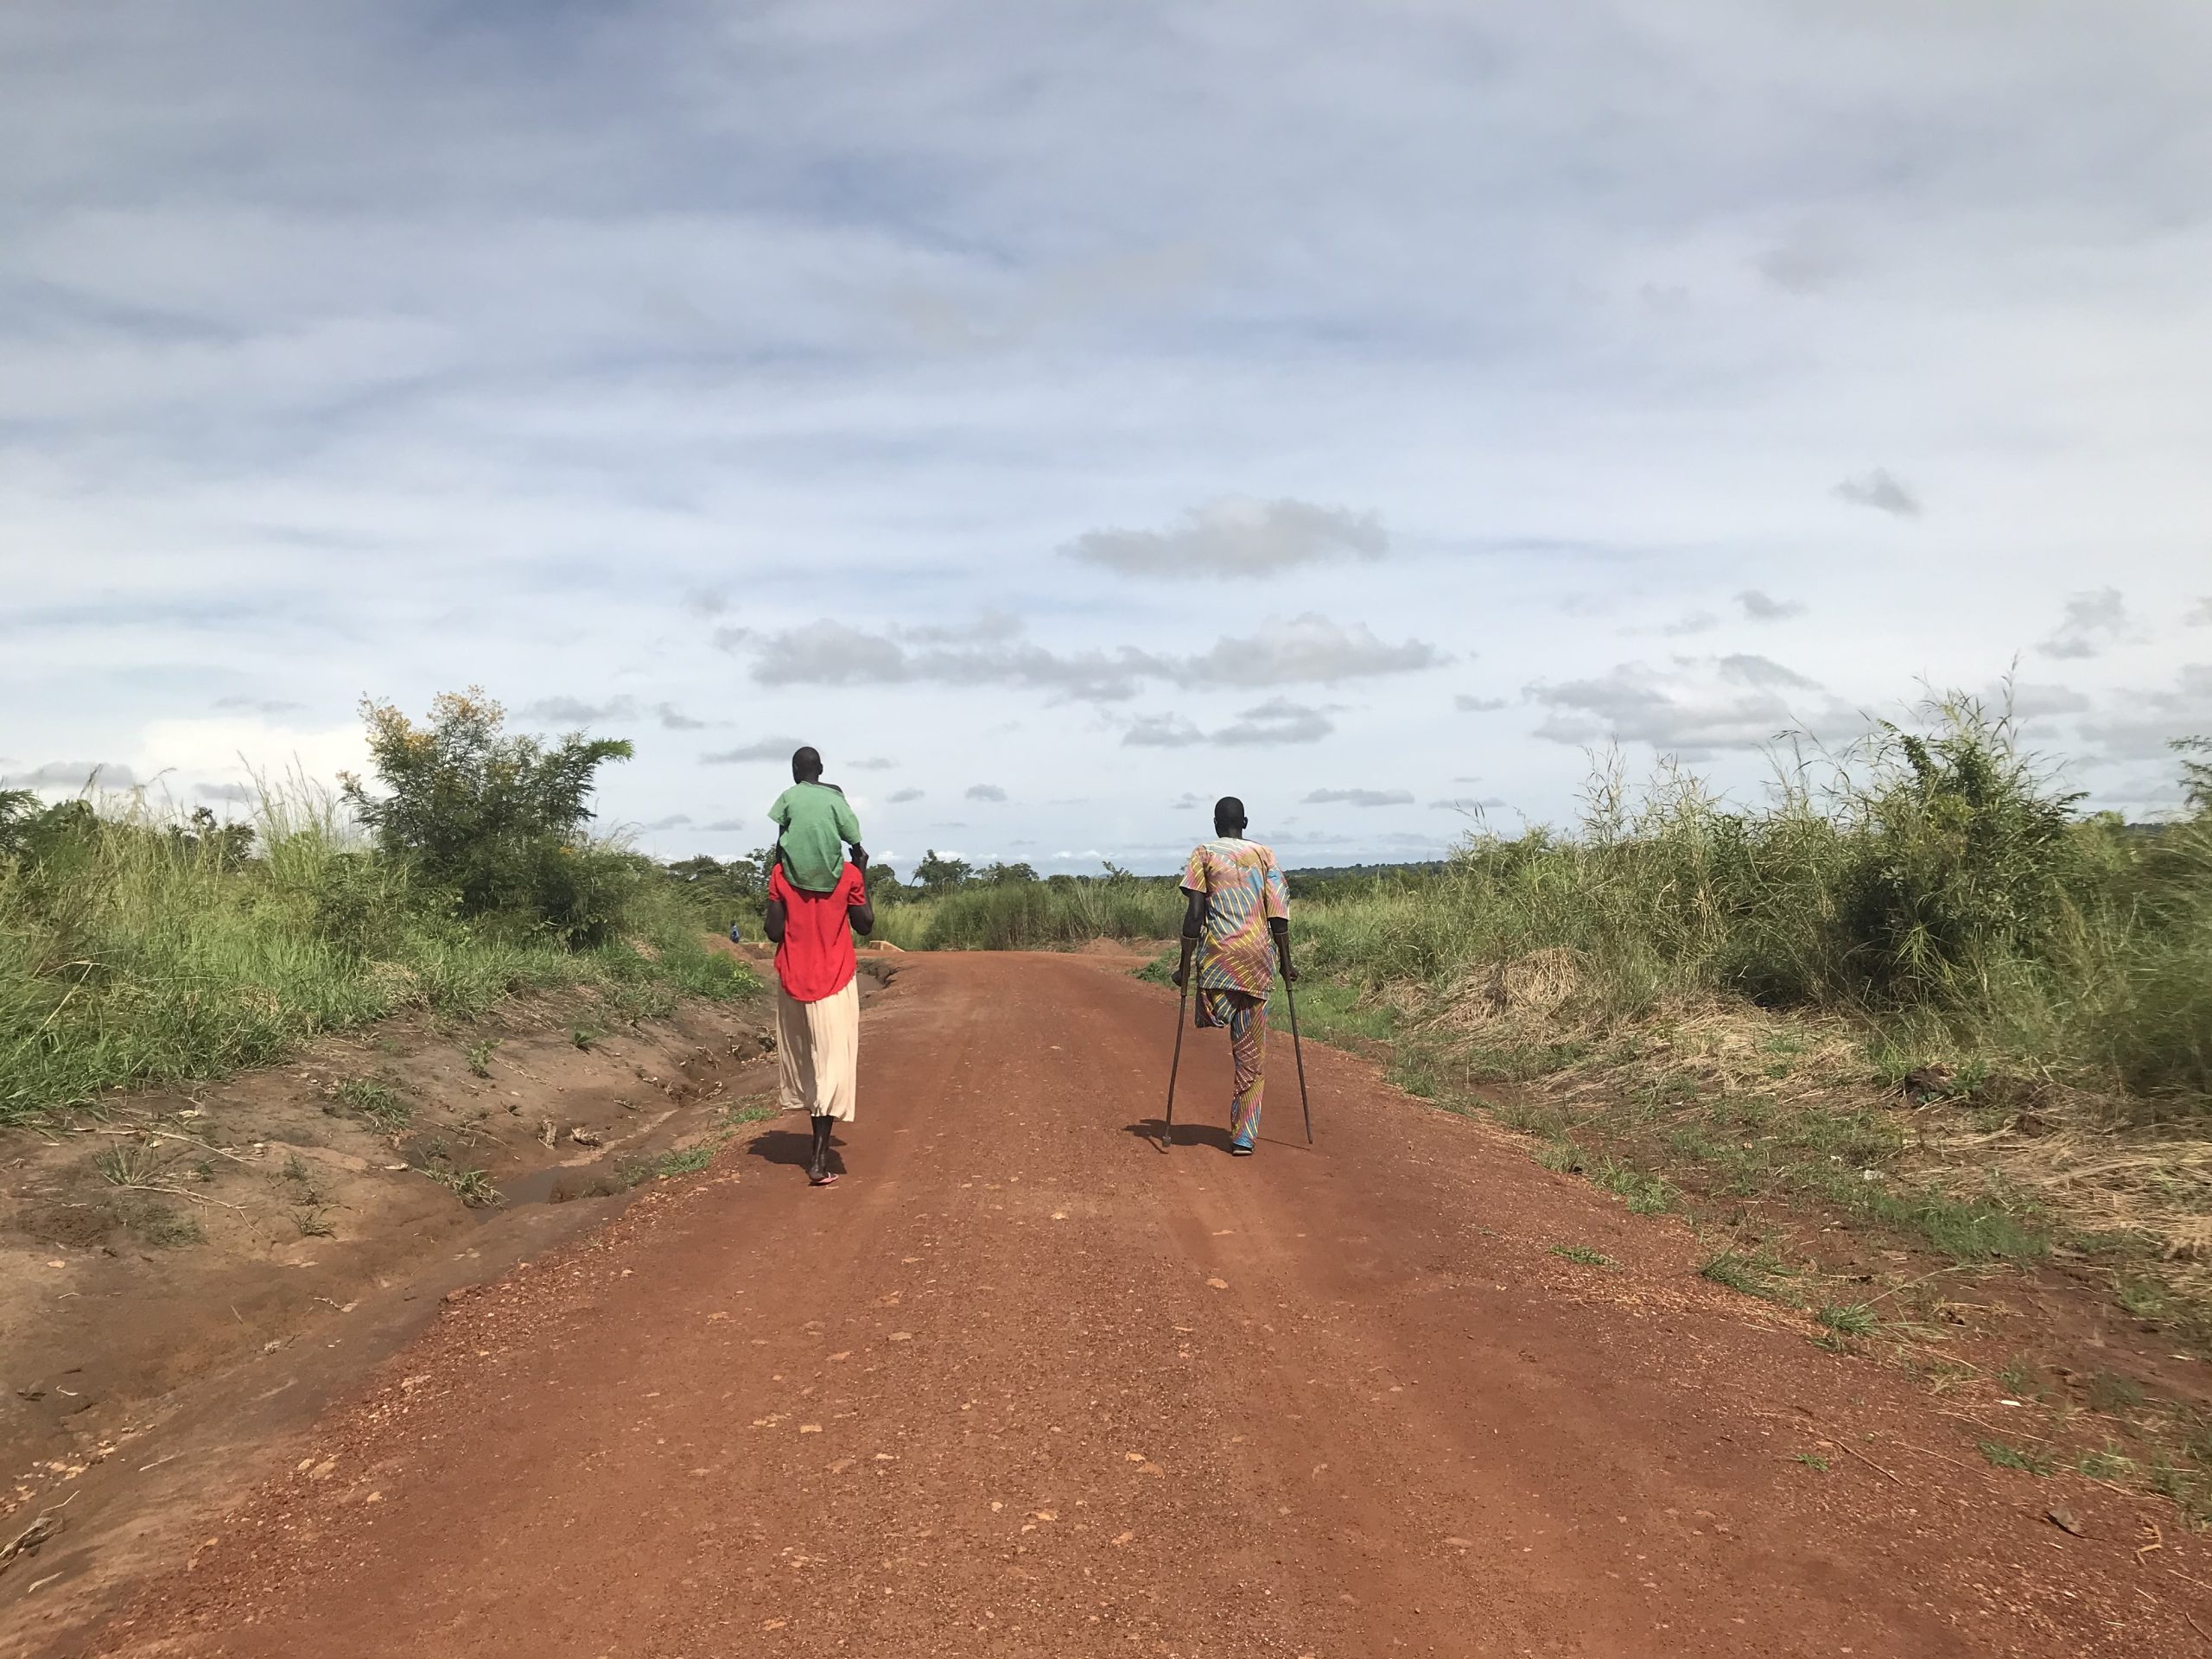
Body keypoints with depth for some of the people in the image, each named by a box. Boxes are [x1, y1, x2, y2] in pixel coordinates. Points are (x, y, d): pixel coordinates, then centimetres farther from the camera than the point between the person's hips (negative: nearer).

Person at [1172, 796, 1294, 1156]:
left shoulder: (1204, 855, 5)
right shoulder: (1264, 854, 12)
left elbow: (1194, 914, -2)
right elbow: (1278, 912, 5)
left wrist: (1184, 966, 1)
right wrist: (1286, 962, 11)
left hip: (1219, 951, -2)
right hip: (1258, 954, 2)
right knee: (1252, 1052, 7)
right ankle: (1244, 1135, 8)